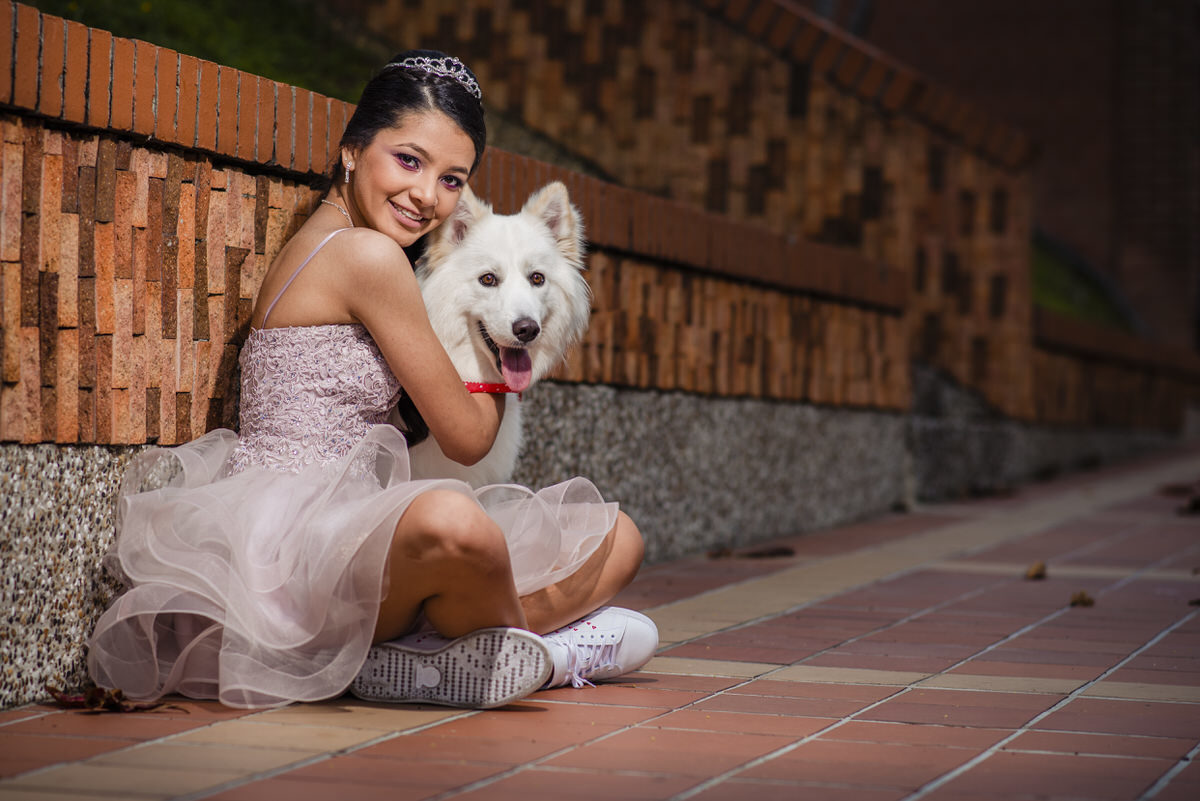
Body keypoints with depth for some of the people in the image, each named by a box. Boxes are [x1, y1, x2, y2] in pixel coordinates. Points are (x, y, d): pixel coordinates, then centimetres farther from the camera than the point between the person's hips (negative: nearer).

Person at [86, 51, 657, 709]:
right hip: (288, 549, -11)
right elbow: (466, 437, -4)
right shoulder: (368, 254, -11)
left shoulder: (319, 242, 20)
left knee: (616, 537, 7)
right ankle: (522, 652, -11)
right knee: (453, 523, -45)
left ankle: (403, 659, -9)